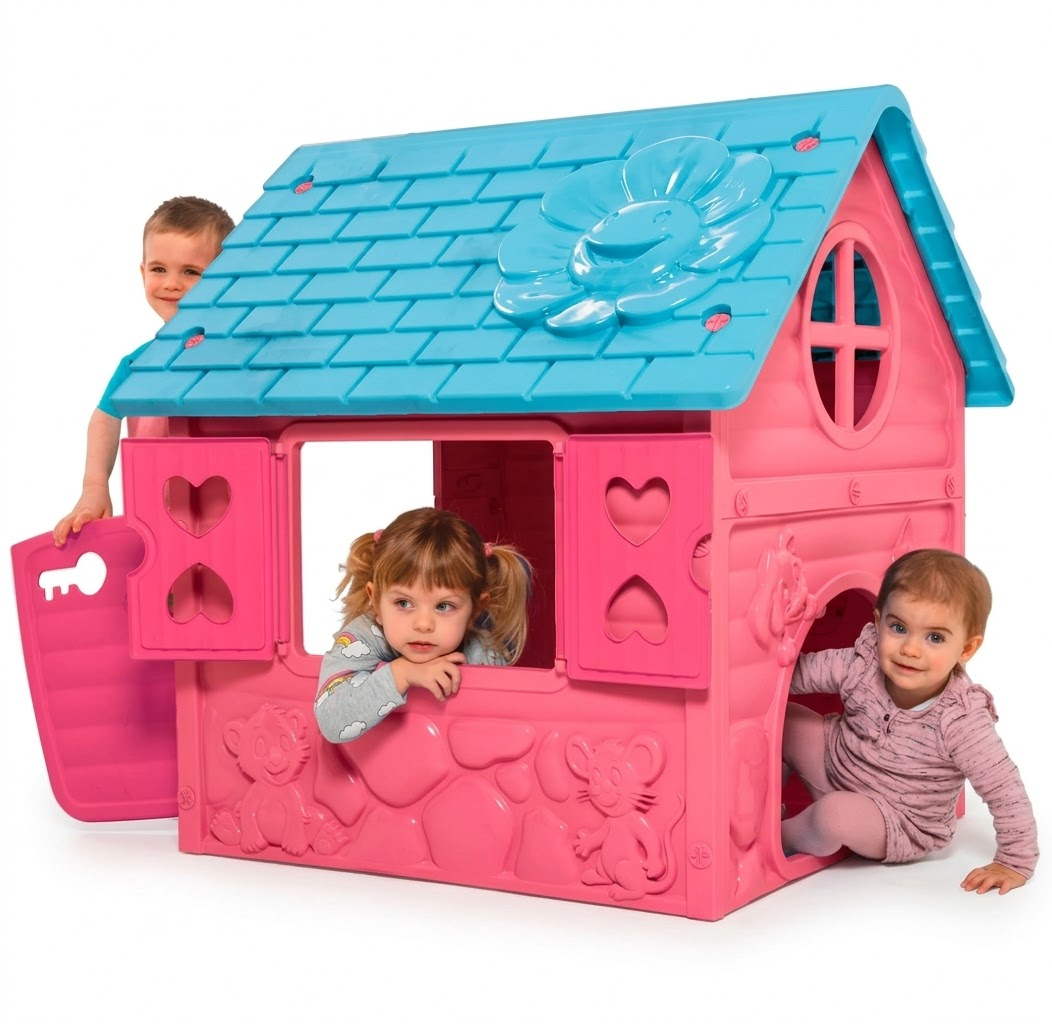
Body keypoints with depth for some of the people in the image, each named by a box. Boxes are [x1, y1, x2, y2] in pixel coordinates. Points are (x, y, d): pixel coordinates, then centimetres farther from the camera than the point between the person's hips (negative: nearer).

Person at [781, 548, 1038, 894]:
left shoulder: (961, 722, -32)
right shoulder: (861, 665, -19)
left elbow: (1006, 793, -25)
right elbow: (795, 672, -9)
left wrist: (1015, 864, -21)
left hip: (898, 824, -5)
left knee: (836, 814, -34)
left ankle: (785, 836, 0)